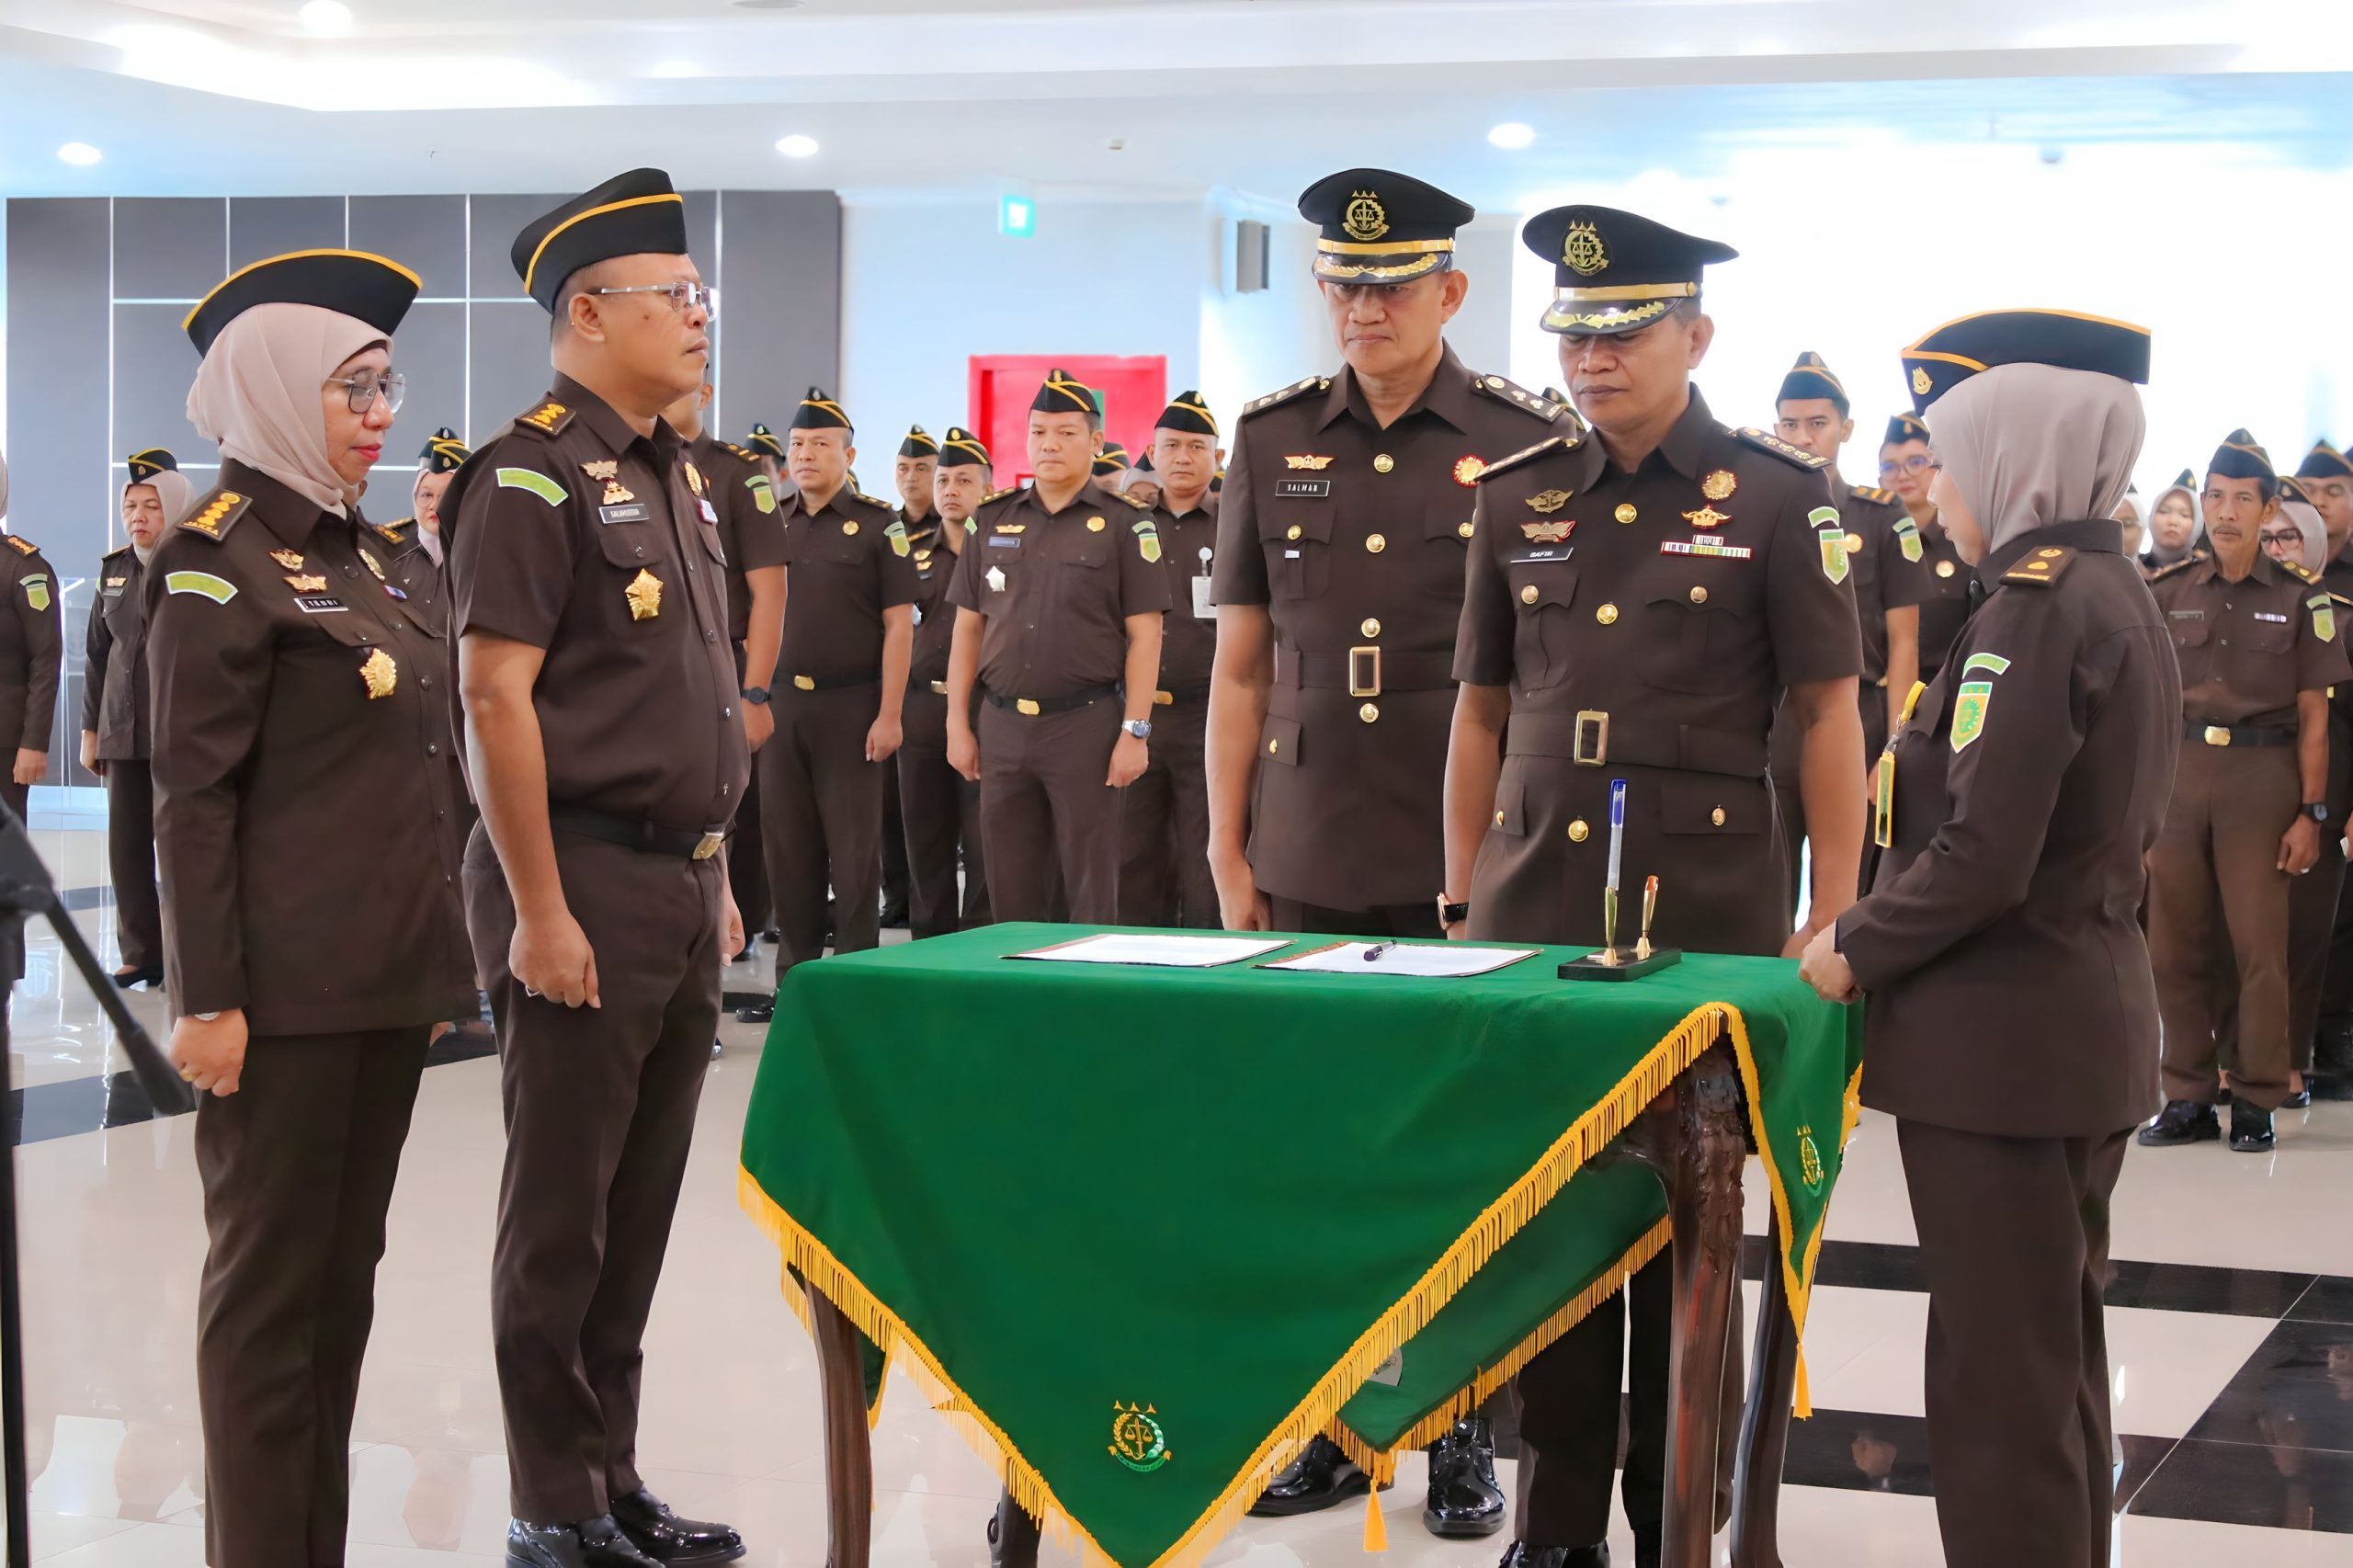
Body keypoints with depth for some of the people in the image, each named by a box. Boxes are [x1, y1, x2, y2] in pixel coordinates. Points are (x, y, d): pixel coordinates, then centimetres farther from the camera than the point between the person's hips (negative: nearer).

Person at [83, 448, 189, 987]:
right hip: (123, 732, 5)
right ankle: (141, 953, 16)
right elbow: (97, 653, 17)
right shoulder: (114, 569, 12)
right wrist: (91, 728, 14)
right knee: (127, 847, 6)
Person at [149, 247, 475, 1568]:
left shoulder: (346, 557, 15)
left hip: (384, 979, 8)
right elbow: (193, 798, -13)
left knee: (346, 1268, 12)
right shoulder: (221, 563, -10)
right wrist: (209, 1000, -17)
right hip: (287, 987, -8)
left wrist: (433, 964, 17)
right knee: (270, 1279, 1)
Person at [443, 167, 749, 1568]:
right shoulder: (533, 475, -12)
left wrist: (717, 874, 17)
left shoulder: (678, 478, 15)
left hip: (684, 887, 8)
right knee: (562, 1214, 1)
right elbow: (496, 696, -17)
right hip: (586, 886, -8)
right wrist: (540, 911, -20)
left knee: (642, 1203, 14)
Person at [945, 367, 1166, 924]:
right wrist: (958, 723, 7)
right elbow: (968, 628, 13)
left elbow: (1144, 637, -4)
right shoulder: (993, 522, 11)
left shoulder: (1125, 526, -1)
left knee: (1091, 894, -1)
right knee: (1011, 893, 8)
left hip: (1085, 725, -4)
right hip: (1003, 727, 4)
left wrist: (1134, 732, -10)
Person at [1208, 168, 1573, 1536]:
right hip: (1310, 861, 3)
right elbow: (1242, 666, 10)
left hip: (1474, 865, -3)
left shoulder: (1533, 443, -2)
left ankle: (1463, 1432, 17)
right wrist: (1229, 851, 7)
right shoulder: (1273, 442, 7)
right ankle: (1329, 1423, 19)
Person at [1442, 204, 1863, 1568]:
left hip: (1707, 906, -3)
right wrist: (1461, 901, 9)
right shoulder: (1519, 496, 8)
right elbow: (1482, 711, 13)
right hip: (1535, 902, 3)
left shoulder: (1781, 497, -3)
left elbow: (1830, 714, -2)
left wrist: (1832, 924, -5)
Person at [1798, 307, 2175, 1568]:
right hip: (2083, 1025, 10)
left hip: (1998, 1038, -10)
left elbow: (1980, 858, -24)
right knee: (2054, 1360, 19)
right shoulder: (2114, 591, 11)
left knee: (1996, 1380, -1)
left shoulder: (2036, 605, -18)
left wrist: (1854, 952, -9)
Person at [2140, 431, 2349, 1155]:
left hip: (2262, 776, -3)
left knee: (2260, 946, -3)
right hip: (2179, 774, 3)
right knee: (2174, 945, 5)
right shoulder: (2166, 594, 8)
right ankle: (2188, 1096, 14)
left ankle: (2256, 1100, 6)